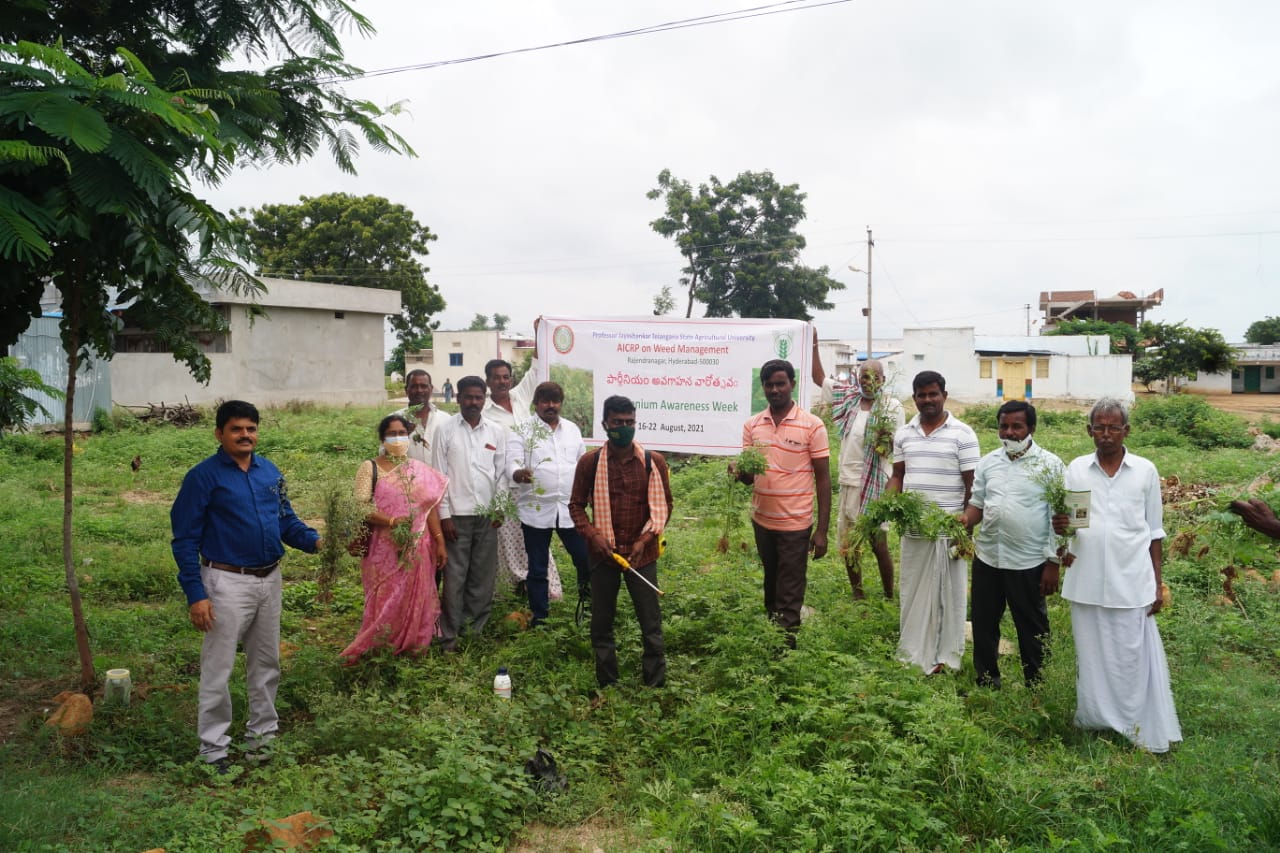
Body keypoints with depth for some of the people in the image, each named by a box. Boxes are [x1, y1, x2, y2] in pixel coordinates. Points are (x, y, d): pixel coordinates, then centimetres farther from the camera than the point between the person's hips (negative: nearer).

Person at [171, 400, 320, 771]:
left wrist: (315, 541, -10)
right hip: (228, 582, -6)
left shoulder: (270, 472, 6)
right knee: (218, 668, 2)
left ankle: (263, 734, 32)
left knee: (266, 663, 17)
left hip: (270, 579, 6)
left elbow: (287, 520, 10)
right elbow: (185, 539, -12)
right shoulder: (203, 476, -11)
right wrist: (195, 594, -17)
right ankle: (213, 748, 16)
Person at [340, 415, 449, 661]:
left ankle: (412, 645, 20)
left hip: (416, 548, 3)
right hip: (384, 549, -2)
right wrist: (392, 521, -22)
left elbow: (431, 509, 6)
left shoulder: (420, 470, 8)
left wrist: (440, 542, 0)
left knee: (415, 599, 6)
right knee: (385, 602, 2)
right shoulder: (370, 468, -1)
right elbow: (361, 508, -9)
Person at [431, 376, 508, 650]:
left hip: (487, 514, 3)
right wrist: (444, 514, -7)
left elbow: (501, 473, 9)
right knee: (455, 577, 0)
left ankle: (476, 630, 18)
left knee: (484, 576, 6)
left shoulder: (497, 432, 6)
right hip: (456, 514, -3)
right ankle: (450, 636, 8)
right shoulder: (446, 429, -1)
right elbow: (438, 475, -2)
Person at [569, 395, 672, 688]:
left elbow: (663, 505, 2)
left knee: (651, 622, 3)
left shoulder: (654, 462, -3)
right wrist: (593, 535, -11)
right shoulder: (589, 462, -3)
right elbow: (576, 505, 4)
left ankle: (656, 684, 15)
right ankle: (606, 685, 24)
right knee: (601, 622, 10)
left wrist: (645, 539, -10)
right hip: (603, 553, 1)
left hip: (642, 553, -1)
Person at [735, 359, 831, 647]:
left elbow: (823, 478, -7)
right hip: (761, 520, 5)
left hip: (795, 524, -4)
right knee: (771, 584, 20)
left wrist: (822, 529, -10)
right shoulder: (751, 425, 3)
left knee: (789, 596, 2)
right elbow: (749, 477, 8)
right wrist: (739, 471, -17)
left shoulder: (812, 425, -9)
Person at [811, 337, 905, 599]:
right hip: (848, 481, 5)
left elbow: (898, 449, -10)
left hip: (875, 484, -5)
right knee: (847, 543, 12)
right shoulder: (848, 395, 5)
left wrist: (885, 437, -31)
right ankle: (857, 594, 28)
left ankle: (889, 597, 16)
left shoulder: (892, 407, -8)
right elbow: (819, 377, 13)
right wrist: (814, 344, 6)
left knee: (879, 544, 0)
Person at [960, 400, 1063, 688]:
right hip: (987, 557, 5)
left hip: (1029, 563, -4)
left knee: (1032, 628, 10)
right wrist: (966, 520, -9)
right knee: (983, 622, 14)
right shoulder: (988, 462, 7)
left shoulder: (1050, 465, -6)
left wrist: (1053, 564, -10)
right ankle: (986, 682, 30)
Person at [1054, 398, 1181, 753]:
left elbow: (1155, 533, 6)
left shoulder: (1145, 471, 1)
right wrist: (1059, 524, -19)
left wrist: (1157, 583, 4)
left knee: (1133, 656, 3)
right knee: (1092, 654, 11)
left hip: (1132, 583, -1)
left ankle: (1140, 727, 14)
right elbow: (1063, 518, 5)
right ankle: (1096, 719, 25)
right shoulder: (1076, 469, 3)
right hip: (1087, 581, 1)